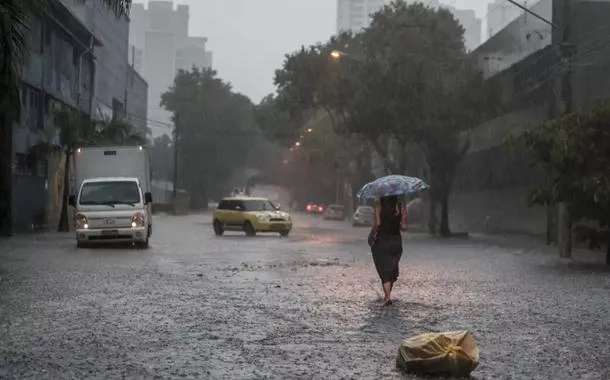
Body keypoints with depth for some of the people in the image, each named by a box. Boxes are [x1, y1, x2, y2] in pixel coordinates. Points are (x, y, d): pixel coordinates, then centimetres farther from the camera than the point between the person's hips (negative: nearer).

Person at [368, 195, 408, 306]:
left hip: (381, 241, -3)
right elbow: (404, 226, -4)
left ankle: (388, 296, -9)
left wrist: (371, 236, -2)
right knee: (393, 269, 18)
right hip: (396, 241, 3)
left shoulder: (379, 205, -10)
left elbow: (377, 223, -16)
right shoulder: (400, 206, -3)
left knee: (384, 270, 2)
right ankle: (387, 295, 26)